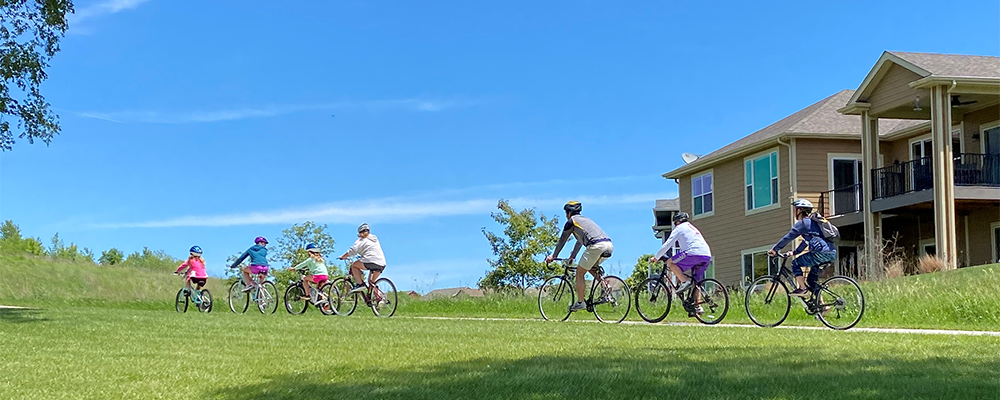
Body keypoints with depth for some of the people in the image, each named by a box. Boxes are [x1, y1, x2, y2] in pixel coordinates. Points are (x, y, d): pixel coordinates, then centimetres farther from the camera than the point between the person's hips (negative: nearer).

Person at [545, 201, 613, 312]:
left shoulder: (571, 221, 11)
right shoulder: (585, 220, 34)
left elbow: (562, 240, 17)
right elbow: (580, 241, 45)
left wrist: (553, 256, 29)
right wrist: (572, 256, 55)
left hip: (596, 246, -8)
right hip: (609, 245, 8)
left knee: (579, 272, 6)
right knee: (590, 267, 29)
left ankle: (580, 302, 4)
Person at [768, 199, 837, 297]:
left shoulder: (802, 223, -4)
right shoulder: (810, 222, 25)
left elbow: (788, 237, -4)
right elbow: (806, 241, 33)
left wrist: (774, 249, 3)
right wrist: (794, 253, 32)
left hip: (822, 252, -9)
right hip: (831, 254, 9)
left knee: (796, 263, 0)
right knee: (812, 279, 15)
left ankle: (802, 289, -6)